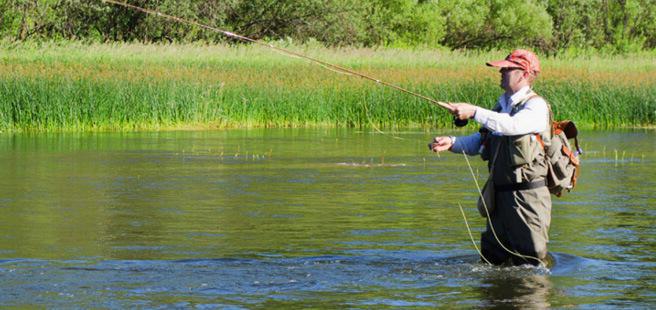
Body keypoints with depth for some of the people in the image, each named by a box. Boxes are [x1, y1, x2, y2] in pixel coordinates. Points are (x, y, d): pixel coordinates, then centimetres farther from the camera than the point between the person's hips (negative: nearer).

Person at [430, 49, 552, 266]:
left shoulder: (536, 106, -10)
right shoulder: (502, 105, 17)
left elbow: (513, 125, -29)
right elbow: (479, 142, 19)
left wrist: (474, 112, -28)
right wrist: (452, 143, 1)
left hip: (528, 196, -8)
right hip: (500, 194, 8)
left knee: (531, 264, -4)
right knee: (491, 259, 13)